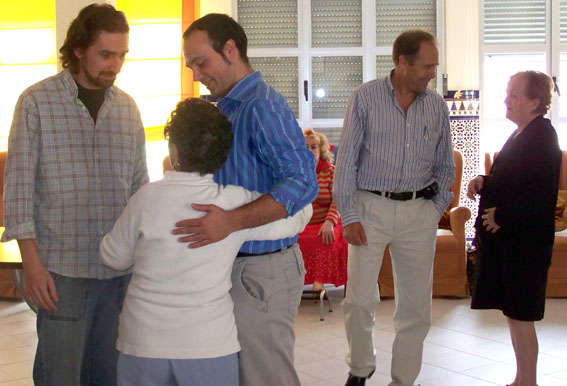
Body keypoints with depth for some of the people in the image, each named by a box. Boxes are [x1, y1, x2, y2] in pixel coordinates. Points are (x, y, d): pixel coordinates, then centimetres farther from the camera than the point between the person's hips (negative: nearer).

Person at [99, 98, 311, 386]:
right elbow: (298, 216, 0)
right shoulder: (236, 202, -11)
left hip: (143, 344, 1)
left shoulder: (147, 198, -10)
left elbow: (113, 258, 3)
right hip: (210, 346, 0)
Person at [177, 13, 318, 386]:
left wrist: (232, 221, -33)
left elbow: (303, 181, -26)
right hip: (236, 265, 10)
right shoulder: (227, 107, 15)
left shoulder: (262, 106, -17)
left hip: (263, 271, -10)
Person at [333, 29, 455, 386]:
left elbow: (445, 167, 15)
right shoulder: (366, 97, -3)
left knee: (416, 305, 6)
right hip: (371, 208, -3)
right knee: (360, 300, -2)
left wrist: (436, 209, 5)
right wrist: (349, 215, -6)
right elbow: (346, 161, -2)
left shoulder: (437, 106, 6)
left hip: (419, 214, 3)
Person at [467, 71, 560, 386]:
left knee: (520, 315, -4)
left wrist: (501, 215, -18)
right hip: (506, 238, 10)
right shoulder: (521, 134, 15)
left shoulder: (541, 136, -14)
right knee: (512, 313, 15)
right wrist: (483, 181, 6)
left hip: (524, 242, -10)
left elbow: (539, 194, -24)